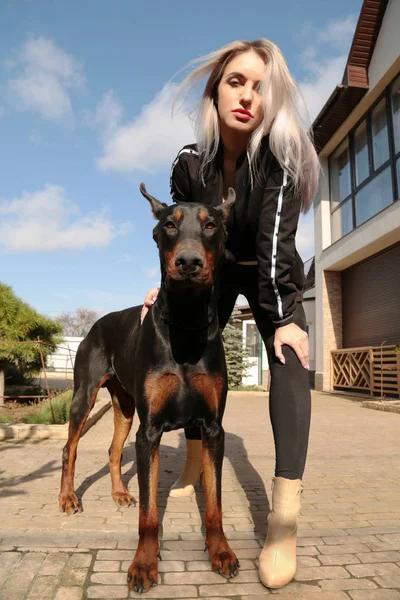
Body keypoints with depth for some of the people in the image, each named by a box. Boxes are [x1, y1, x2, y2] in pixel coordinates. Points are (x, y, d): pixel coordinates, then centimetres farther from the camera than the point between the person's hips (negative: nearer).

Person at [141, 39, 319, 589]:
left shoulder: (280, 154, -24)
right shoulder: (189, 164, -15)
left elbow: (275, 237, -34)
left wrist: (283, 316, -39)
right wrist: (166, 288, -20)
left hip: (271, 276, -3)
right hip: (216, 272, 4)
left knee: (289, 359, -23)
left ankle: (285, 518, -26)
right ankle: (195, 466, 23)